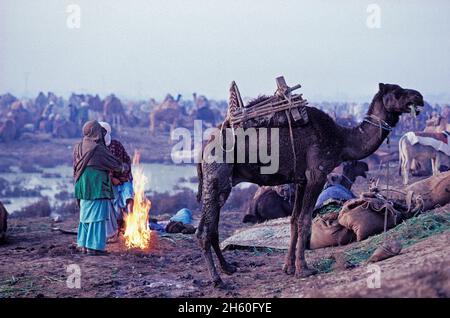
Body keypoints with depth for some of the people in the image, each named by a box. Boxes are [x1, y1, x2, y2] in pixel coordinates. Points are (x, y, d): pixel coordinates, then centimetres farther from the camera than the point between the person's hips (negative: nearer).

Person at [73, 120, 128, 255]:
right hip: (97, 187, -7)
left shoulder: (79, 147, 5)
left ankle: (84, 244, 18)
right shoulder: (98, 148, -15)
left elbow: (75, 169, 14)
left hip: (83, 187, 7)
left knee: (86, 214, 15)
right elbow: (115, 164, -3)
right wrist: (124, 167, 16)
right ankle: (94, 246, -5)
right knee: (97, 215, -4)